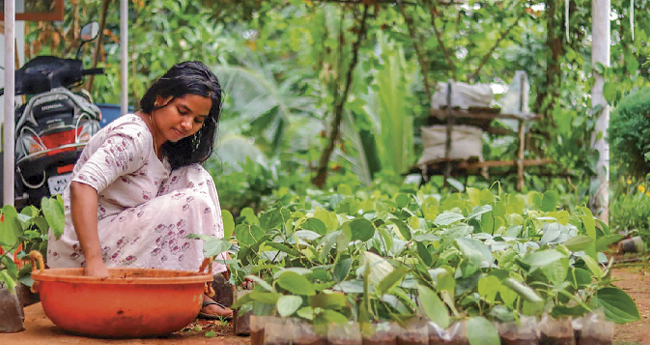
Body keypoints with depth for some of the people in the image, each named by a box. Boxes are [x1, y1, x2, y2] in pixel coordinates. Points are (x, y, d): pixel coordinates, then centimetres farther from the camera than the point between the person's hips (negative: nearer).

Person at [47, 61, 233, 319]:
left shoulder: (164, 147, 11)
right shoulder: (133, 136, -19)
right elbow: (82, 185, -34)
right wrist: (94, 261, -44)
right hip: (80, 249, -9)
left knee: (195, 178, 4)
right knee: (192, 204, -20)